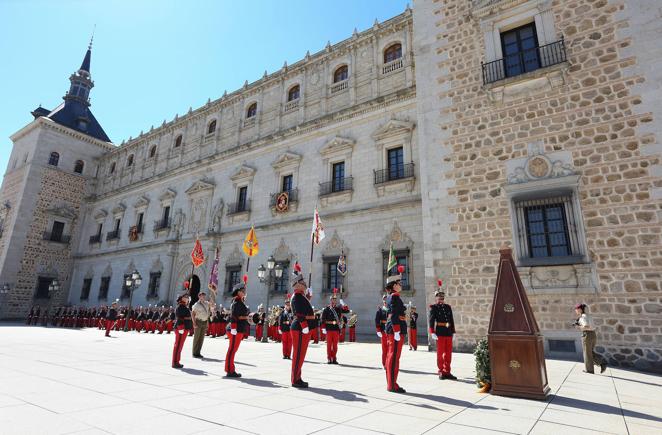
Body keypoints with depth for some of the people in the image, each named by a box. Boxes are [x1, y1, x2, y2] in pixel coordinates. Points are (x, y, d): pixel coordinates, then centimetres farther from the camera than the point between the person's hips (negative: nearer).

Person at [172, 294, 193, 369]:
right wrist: (181, 328, -24)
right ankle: (175, 363, 0)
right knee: (178, 345, -5)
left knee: (179, 345, 14)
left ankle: (176, 362, 22)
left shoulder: (184, 307, 19)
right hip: (181, 329, -10)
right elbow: (179, 318, -20)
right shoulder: (180, 307, -12)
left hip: (184, 329, 10)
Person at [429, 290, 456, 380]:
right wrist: (432, 332, -17)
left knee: (448, 353, 9)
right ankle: (441, 372, 15)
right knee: (440, 353, 4)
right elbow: (431, 320, -9)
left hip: (448, 333, 5)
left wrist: (452, 332, 11)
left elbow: (451, 320, 15)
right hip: (440, 333, -5)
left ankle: (447, 372, 20)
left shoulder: (448, 307, 13)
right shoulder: (433, 307, -1)